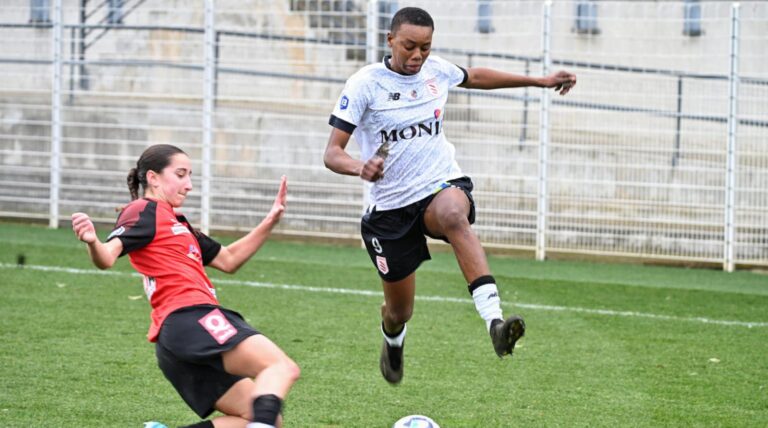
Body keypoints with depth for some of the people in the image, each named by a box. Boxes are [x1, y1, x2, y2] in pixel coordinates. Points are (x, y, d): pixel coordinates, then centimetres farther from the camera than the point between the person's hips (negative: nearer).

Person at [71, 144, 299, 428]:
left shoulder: (175, 222, 30)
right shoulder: (145, 211, 1)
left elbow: (227, 260, 36)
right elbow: (107, 258, -15)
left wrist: (270, 221, 28)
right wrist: (92, 242, -39)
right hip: (190, 319, -10)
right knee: (281, 368, -22)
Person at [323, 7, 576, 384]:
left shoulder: (436, 70, 2)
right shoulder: (364, 84, -11)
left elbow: (476, 77, 26)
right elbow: (332, 153, -15)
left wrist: (541, 81, 29)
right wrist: (359, 167, -38)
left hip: (442, 186, 1)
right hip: (390, 207, -1)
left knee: (452, 215, -38)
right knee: (399, 311, 7)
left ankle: (494, 320, -53)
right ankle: (393, 344, 48)